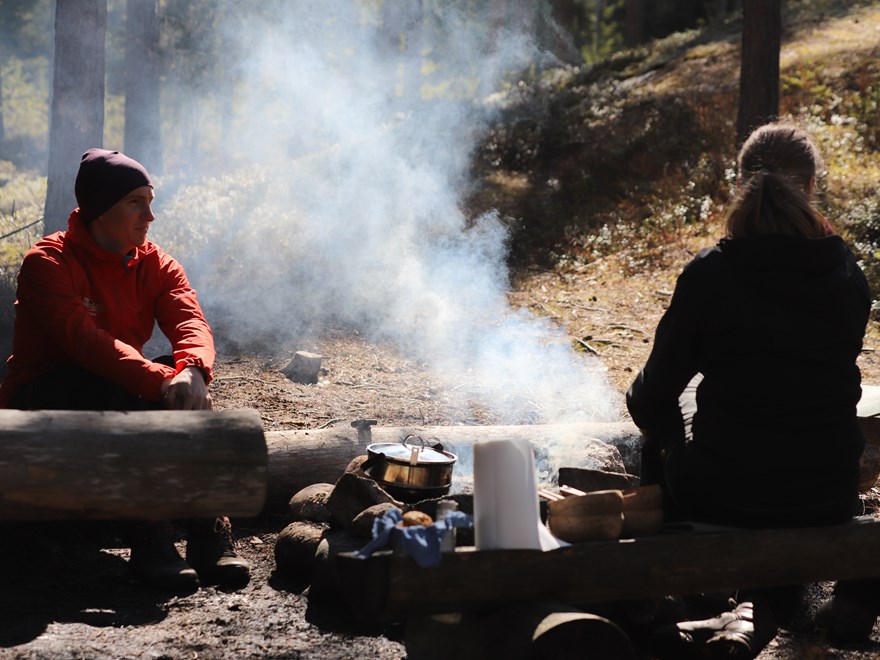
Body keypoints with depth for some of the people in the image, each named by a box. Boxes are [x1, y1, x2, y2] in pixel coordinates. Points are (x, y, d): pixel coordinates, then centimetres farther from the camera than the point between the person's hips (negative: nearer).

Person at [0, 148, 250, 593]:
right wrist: (161, 381, -44)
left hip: (121, 397, 5)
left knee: (187, 388, -24)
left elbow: (190, 322, -16)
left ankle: (210, 534, -28)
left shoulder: (156, 265, 3)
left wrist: (191, 371, -41)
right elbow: (85, 340, -31)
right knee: (119, 393, -35)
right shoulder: (48, 262, -15)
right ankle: (149, 546, -38)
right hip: (39, 401, -5)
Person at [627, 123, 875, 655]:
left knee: (663, 421, 28)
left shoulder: (709, 276, -15)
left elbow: (653, 399, -7)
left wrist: (643, 402, 18)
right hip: (830, 499, 3)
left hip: (724, 496, -3)